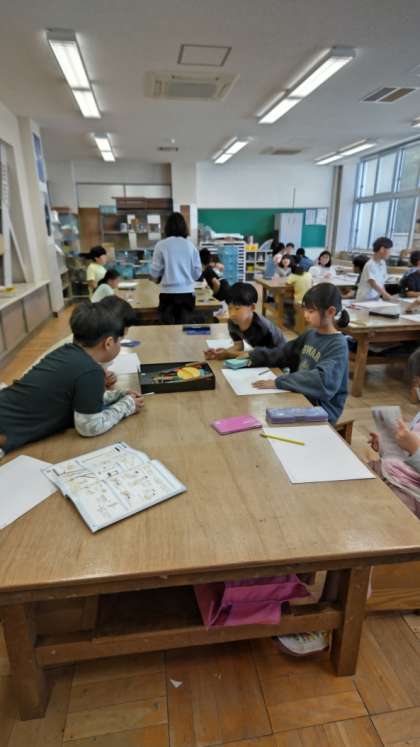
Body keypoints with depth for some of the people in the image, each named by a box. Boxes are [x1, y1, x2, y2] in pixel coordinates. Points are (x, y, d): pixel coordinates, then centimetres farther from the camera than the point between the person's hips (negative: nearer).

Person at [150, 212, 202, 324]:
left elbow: (155, 272, -2)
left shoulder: (161, 245, -5)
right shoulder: (190, 245, 1)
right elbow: (198, 272, 5)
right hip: (187, 292, 2)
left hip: (168, 293, -2)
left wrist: (157, 279, 21)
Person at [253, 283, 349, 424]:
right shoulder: (310, 334, 6)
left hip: (321, 410, -6)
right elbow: (284, 353, 15)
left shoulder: (338, 345, -16)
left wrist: (278, 382, -32)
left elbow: (322, 380, -31)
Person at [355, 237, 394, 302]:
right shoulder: (370, 265, -15)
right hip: (365, 300, -7)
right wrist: (386, 295, -31)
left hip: (376, 299, 7)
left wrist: (384, 295, 1)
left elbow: (381, 282, 12)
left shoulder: (383, 264, 8)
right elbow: (373, 284, -23)